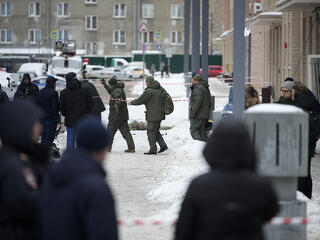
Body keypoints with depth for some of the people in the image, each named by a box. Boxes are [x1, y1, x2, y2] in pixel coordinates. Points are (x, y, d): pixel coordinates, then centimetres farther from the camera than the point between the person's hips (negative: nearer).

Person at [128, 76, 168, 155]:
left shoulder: (148, 91, -16)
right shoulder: (160, 89, 7)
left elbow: (140, 100, -11)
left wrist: (131, 102, 7)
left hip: (152, 116, -8)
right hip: (160, 115, 8)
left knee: (151, 132, 0)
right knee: (156, 131, 19)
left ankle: (153, 150, 1)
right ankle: (163, 145, 11)